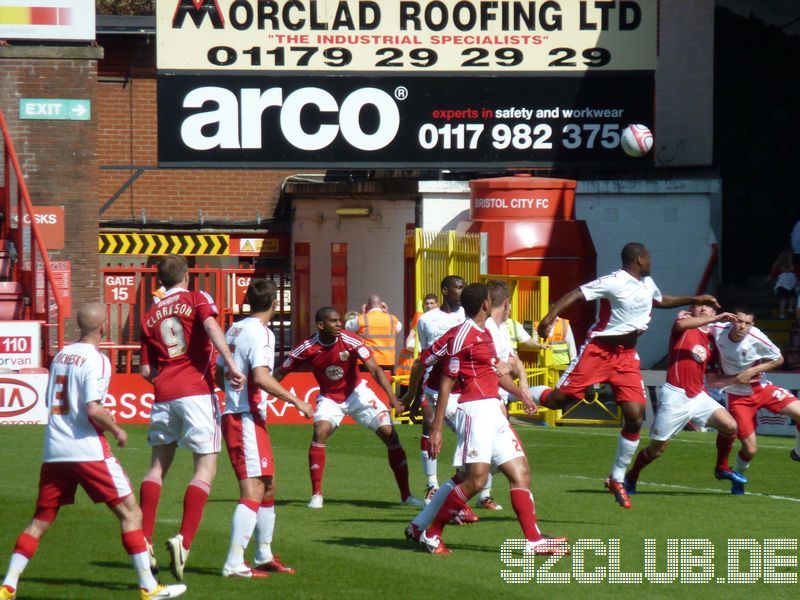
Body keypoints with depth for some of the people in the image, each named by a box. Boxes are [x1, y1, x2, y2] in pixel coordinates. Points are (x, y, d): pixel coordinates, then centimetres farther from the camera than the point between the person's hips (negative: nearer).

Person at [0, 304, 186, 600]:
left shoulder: (61, 356, 12)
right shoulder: (96, 360, -10)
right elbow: (94, 409, -20)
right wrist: (117, 430, -3)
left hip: (53, 451, 7)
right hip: (88, 450, -7)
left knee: (41, 520, 11)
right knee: (130, 512, 1)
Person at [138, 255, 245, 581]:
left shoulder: (150, 315, 15)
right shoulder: (197, 299, 5)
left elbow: (146, 370, 14)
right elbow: (211, 326, -17)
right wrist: (230, 364, -22)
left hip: (164, 395, 4)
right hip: (197, 392, -4)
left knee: (158, 465, 15)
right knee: (205, 467, -2)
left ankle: (144, 541, 6)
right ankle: (183, 540, -16)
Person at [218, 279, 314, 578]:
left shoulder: (235, 330, 13)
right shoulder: (261, 333, -14)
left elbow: (220, 377, 20)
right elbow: (261, 377, -25)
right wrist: (296, 400, -18)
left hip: (233, 416, 10)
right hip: (248, 419, -10)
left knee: (267, 485, 19)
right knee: (253, 490, -12)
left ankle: (264, 556, 28)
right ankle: (234, 563, -18)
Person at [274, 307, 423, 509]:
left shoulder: (351, 341, -23)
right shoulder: (307, 349, -20)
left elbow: (375, 369, -25)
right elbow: (279, 373, -8)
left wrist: (393, 399, -35)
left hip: (356, 392, 0)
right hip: (329, 397, 0)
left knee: (390, 434, -9)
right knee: (320, 432, -27)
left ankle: (406, 495, 0)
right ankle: (316, 495, -15)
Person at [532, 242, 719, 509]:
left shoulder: (648, 284, 11)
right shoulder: (614, 283, -16)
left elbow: (660, 300, 36)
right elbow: (575, 294, -25)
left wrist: (694, 300, 35)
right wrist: (551, 317, -39)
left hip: (627, 354, 6)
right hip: (599, 349, -6)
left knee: (635, 416, -6)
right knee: (558, 399, -11)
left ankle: (617, 480, 8)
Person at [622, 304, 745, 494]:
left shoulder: (712, 341, 13)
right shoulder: (685, 323, -2)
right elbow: (680, 324, -29)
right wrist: (715, 319, -28)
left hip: (698, 397, 5)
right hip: (675, 397, -5)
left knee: (730, 426, -12)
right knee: (657, 448, 2)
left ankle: (722, 468, 10)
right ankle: (631, 477, 26)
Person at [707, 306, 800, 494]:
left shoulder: (756, 338, -22)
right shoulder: (718, 330, -17)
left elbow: (778, 359, -8)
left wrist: (751, 371, -17)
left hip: (762, 388, 0)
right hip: (738, 396, 0)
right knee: (750, 449, -6)